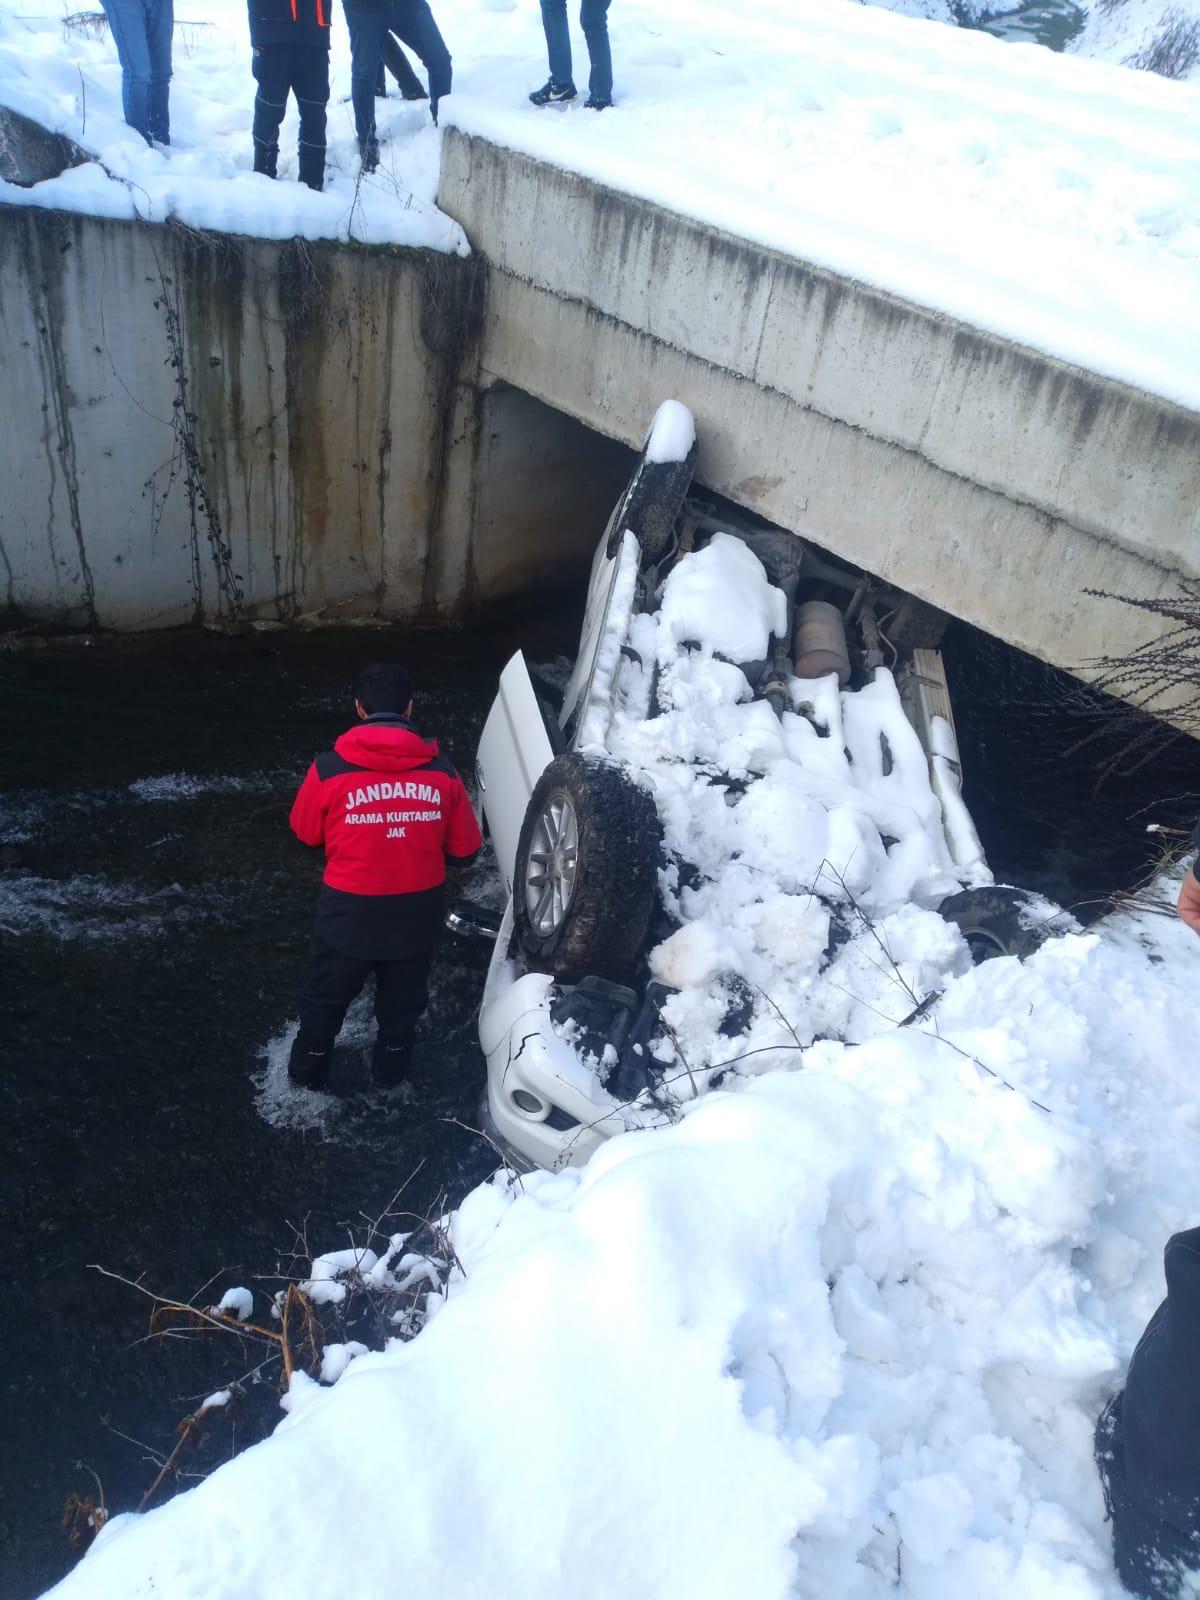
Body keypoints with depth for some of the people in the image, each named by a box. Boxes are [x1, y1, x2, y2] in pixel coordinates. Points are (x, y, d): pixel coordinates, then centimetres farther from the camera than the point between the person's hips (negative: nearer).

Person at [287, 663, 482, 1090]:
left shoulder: (330, 769, -18)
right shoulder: (442, 772, -12)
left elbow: (306, 833, 0)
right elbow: (465, 851, -3)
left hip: (350, 912, -1)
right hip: (416, 912, 2)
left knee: (326, 997, 24)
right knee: (403, 1000, 26)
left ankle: (308, 1072, 45)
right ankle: (391, 1072, 47)